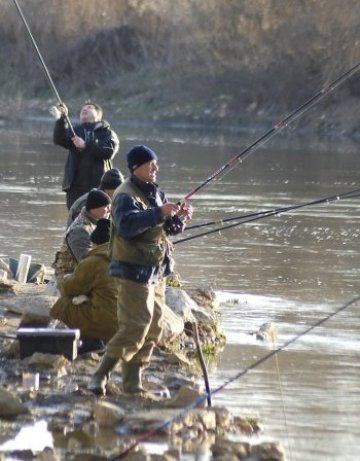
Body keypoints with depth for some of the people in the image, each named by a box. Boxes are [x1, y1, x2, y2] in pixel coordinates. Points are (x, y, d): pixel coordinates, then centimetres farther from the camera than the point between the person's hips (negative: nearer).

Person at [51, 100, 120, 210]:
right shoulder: (75, 131, 15)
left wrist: (85, 146, -17)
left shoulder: (107, 133, 9)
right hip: (76, 187, 2)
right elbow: (59, 140, -5)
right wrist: (61, 119, -20)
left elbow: (109, 151, -10)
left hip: (99, 185, -2)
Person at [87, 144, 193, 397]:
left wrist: (179, 217, -6)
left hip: (156, 271, 9)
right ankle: (100, 376, -8)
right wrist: (159, 213, -35)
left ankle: (133, 382, 16)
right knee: (134, 328, -15)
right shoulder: (126, 196, -13)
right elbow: (127, 225, -31)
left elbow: (171, 228, 16)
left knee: (153, 329, 10)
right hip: (134, 271, -9)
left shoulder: (155, 193, 14)